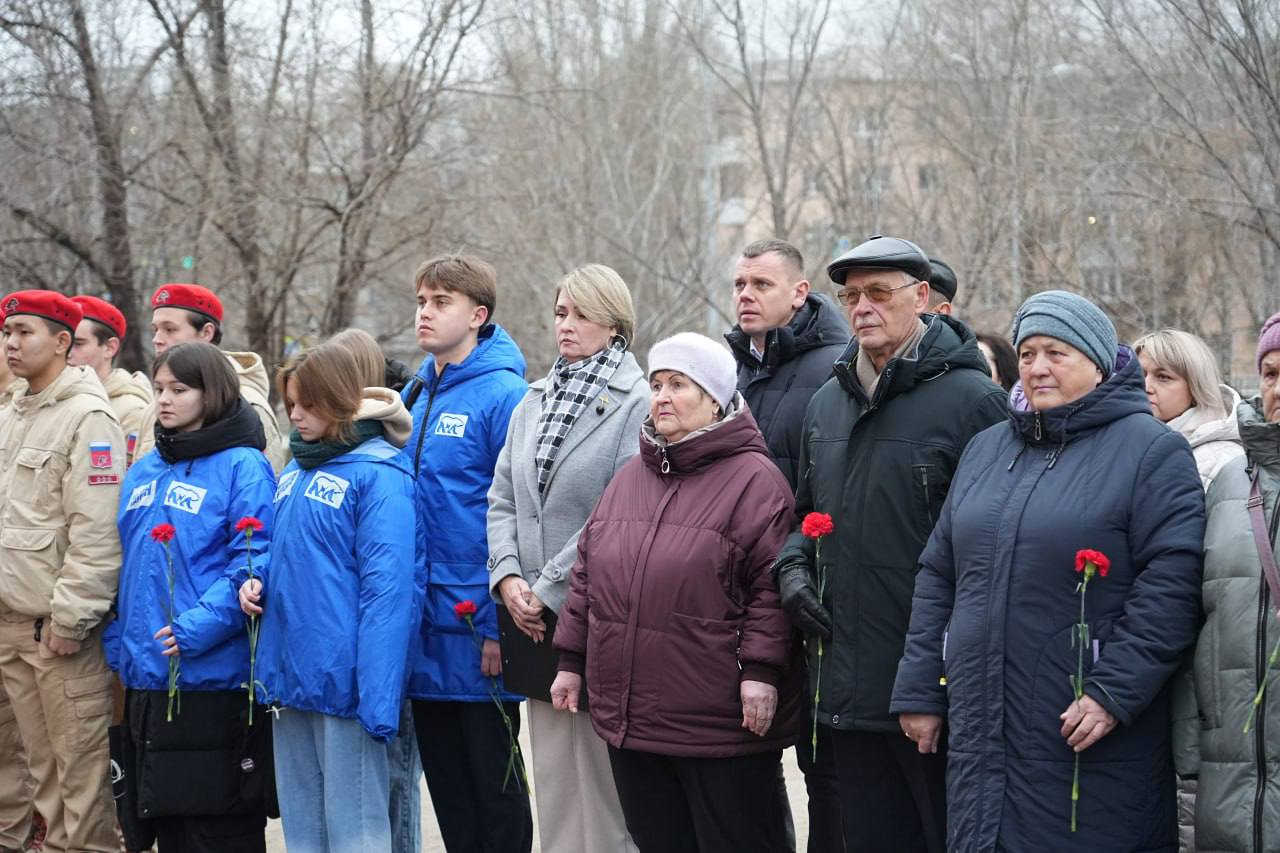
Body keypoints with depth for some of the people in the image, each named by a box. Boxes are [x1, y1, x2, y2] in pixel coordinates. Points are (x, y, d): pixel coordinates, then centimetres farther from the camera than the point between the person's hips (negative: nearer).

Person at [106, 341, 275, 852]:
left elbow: (255, 560, -16)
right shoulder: (144, 472, 15)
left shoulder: (242, 467, -8)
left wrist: (196, 628, -23)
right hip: (146, 679, 7)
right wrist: (117, 643, 10)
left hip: (214, 679, -7)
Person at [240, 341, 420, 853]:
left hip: (342, 684, -8)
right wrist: (256, 582, 1)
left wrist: (379, 702, -23)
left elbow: (387, 590, -18)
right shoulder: (295, 470, 14)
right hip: (289, 676, 8)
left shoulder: (377, 474, -11)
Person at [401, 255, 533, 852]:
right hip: (423, 634, 7)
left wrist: (499, 626, -18)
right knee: (448, 792, 15)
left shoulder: (502, 395, -11)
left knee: (496, 795, 3)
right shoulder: (414, 397, 12)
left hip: (478, 638, -7)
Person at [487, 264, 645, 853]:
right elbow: (502, 499, 13)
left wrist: (548, 590, -14)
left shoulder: (637, 404, -7)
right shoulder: (534, 402, 14)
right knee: (551, 774, 11)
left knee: (602, 780, -3)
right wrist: (508, 577, -3)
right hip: (537, 623, 6)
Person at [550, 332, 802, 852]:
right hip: (628, 717, 7)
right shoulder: (630, 477, 15)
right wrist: (571, 660, 15)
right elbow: (587, 575, 18)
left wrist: (760, 670, -19)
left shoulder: (752, 478, -6)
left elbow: (772, 586, -12)